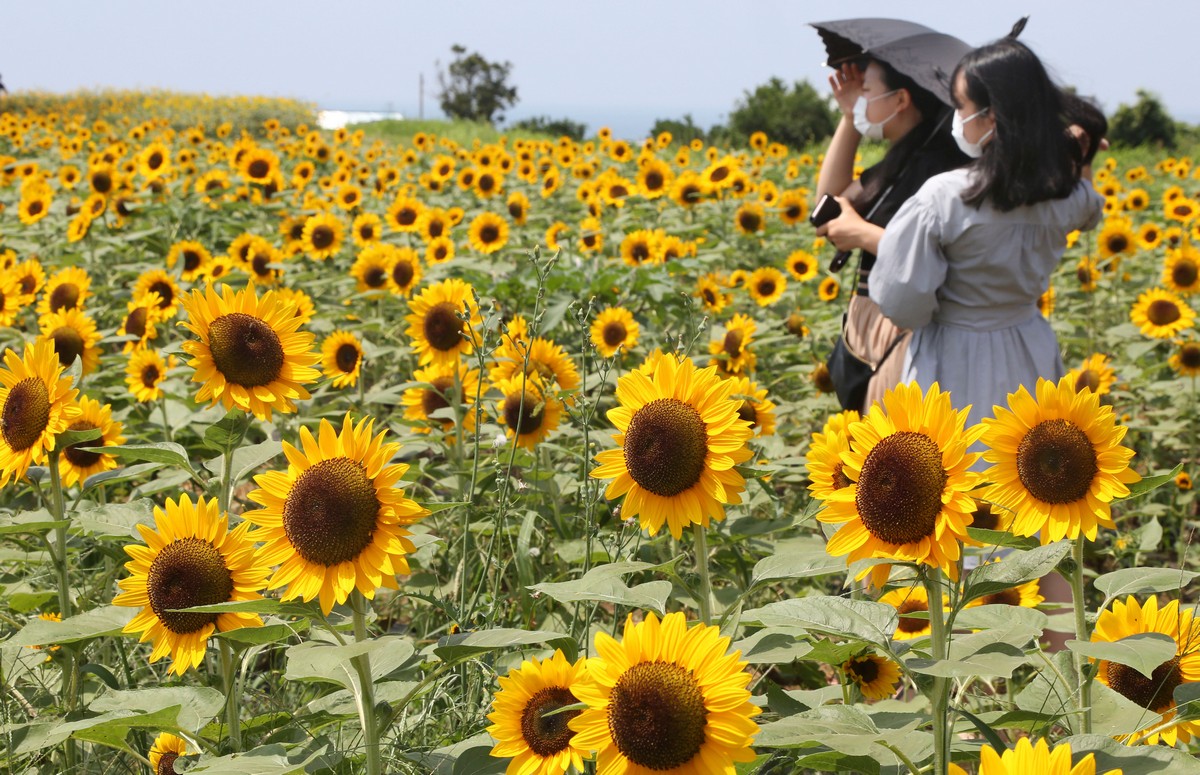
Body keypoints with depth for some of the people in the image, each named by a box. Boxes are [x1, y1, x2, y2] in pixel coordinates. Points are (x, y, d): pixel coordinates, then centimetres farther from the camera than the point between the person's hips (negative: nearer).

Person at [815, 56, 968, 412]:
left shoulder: (939, 165, -17)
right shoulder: (901, 161, 13)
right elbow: (832, 198, 19)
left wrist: (859, 233, -16)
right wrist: (849, 118, 12)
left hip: (907, 340, -10)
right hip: (874, 332, 10)